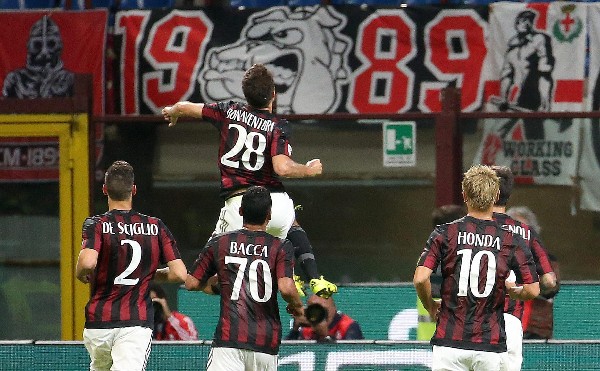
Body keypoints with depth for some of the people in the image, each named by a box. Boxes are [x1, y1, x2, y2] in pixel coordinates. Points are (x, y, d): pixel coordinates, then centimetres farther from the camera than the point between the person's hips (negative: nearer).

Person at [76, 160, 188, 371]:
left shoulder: (96, 225, -3)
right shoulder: (156, 227, 5)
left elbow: (88, 262, -23)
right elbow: (179, 274, 0)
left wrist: (81, 274, 1)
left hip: (99, 321, 0)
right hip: (138, 322, 0)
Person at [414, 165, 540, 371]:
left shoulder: (445, 234, -1)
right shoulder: (511, 241, 1)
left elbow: (420, 279, -10)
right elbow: (533, 290, -2)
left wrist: (431, 307, 9)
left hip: (450, 342, -1)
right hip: (491, 345, 1)